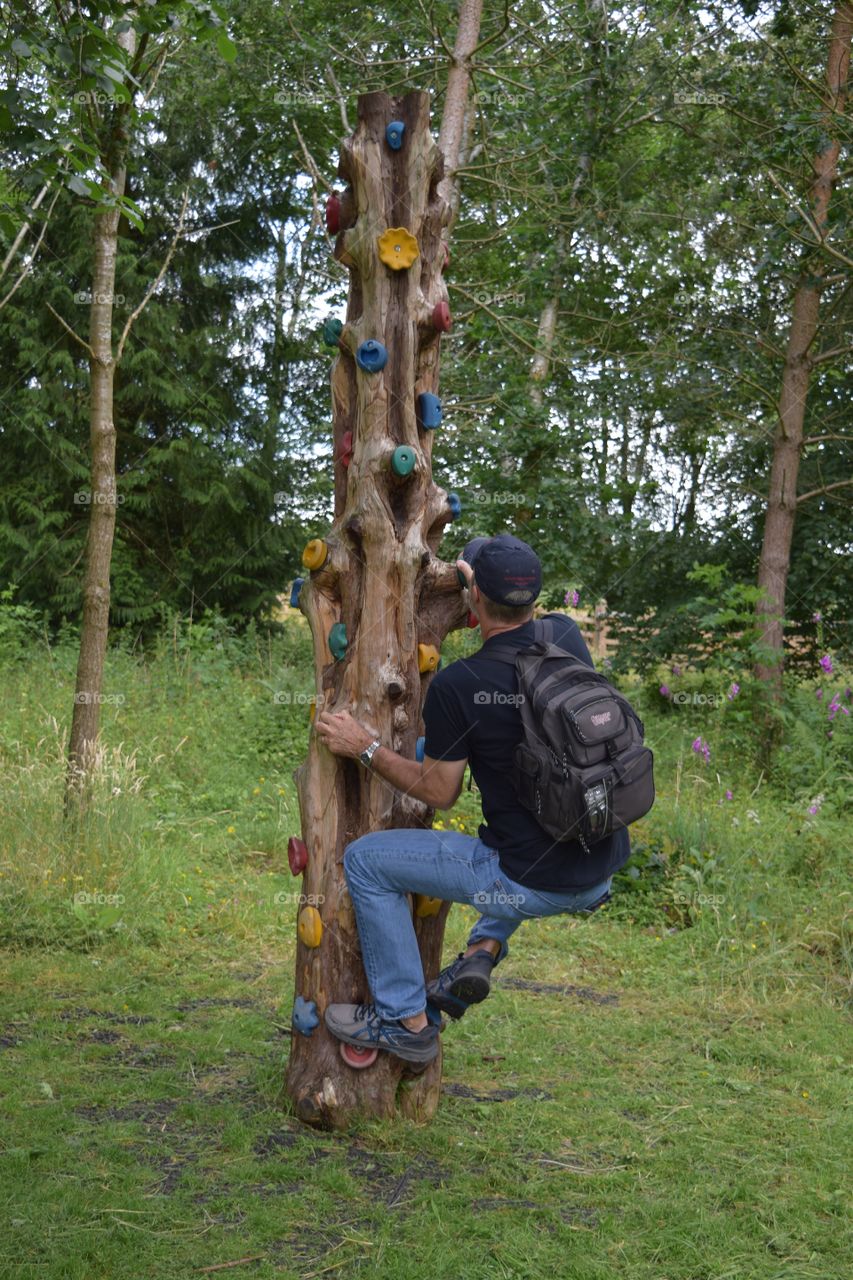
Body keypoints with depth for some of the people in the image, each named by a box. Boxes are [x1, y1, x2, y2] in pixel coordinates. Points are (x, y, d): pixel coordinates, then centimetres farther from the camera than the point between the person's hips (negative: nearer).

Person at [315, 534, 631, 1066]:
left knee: (366, 860, 8)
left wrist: (366, 747, 5)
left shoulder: (456, 685, -16)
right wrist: (483, 586, 36)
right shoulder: (569, 638, 0)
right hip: (602, 876, 7)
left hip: (534, 885, -6)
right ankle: (484, 950, 22)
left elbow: (440, 792, -5)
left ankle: (406, 1020, 18)